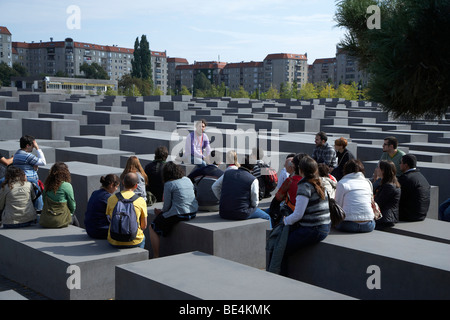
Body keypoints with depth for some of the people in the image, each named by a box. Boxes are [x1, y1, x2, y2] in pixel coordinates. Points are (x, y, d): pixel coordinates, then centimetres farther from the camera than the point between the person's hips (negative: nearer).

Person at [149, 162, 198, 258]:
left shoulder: (169, 184, -10)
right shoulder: (187, 180, 10)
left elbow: (167, 205, -6)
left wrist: (161, 212, 16)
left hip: (179, 214, -8)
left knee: (153, 228, 6)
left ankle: (156, 257, 3)